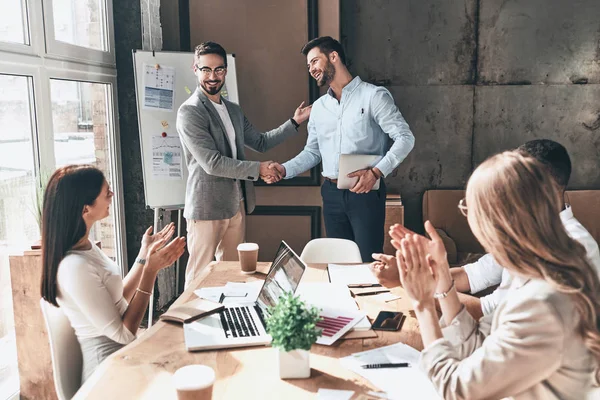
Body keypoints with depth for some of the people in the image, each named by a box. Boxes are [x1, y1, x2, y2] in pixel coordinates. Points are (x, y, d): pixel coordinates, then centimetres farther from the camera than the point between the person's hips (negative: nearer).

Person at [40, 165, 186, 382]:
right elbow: (123, 334, -21)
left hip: (119, 353, 8)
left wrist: (145, 254, 5)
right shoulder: (76, 267, -28)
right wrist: (151, 270, -23)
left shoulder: (85, 245, 0)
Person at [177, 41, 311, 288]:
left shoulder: (233, 110, 14)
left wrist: (294, 122, 15)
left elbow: (260, 142, 21)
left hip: (236, 205, 8)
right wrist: (257, 169, -15)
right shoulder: (190, 112, -13)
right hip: (207, 208, -7)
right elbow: (212, 163, -20)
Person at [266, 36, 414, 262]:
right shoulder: (318, 107, 13)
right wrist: (285, 170, -1)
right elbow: (312, 152, 17)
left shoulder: (373, 95, -6)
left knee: (369, 261, -1)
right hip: (331, 194, 6)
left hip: (365, 192, -5)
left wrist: (376, 172, -22)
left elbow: (405, 138, -10)